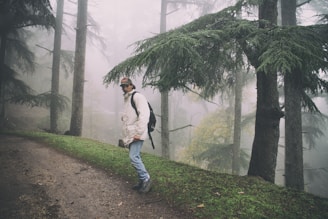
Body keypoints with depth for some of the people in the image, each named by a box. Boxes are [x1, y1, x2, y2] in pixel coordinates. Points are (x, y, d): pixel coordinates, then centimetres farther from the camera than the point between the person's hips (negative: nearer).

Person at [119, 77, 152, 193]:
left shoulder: (138, 97, -8)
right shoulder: (126, 99, 21)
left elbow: (144, 115, -19)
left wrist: (139, 133, -23)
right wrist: (126, 136, 20)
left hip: (136, 134, -9)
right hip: (130, 135, 9)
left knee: (133, 157, -15)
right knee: (136, 158, 10)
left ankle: (146, 179, -3)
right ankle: (142, 182, 18)